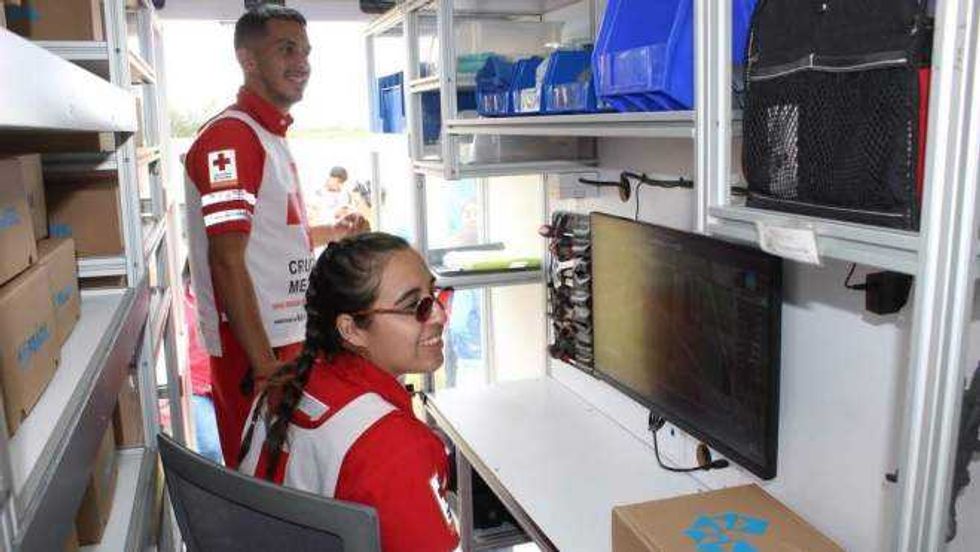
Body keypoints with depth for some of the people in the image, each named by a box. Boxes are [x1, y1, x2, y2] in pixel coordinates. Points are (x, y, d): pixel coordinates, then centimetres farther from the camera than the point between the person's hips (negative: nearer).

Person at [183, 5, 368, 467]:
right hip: (254, 349, -9)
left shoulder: (271, 137, 15)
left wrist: (334, 233, 13)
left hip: (286, 336, 9)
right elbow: (227, 261, -22)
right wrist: (264, 364, -23)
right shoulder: (230, 137, -16)